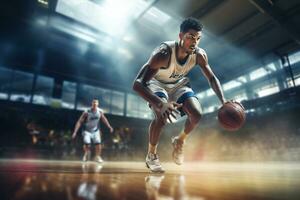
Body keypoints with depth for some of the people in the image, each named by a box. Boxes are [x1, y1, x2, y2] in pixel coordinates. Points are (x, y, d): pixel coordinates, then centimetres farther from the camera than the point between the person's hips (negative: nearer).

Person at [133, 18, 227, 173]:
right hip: (157, 83, -4)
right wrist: (160, 104, -60)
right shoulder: (163, 53, -36)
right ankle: (151, 156, -4)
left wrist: (223, 101, -19)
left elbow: (212, 78, -4)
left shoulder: (199, 55, -20)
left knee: (197, 114, -15)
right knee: (162, 116, -30)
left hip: (179, 84, 5)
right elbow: (137, 84, -44)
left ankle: (179, 141, 16)